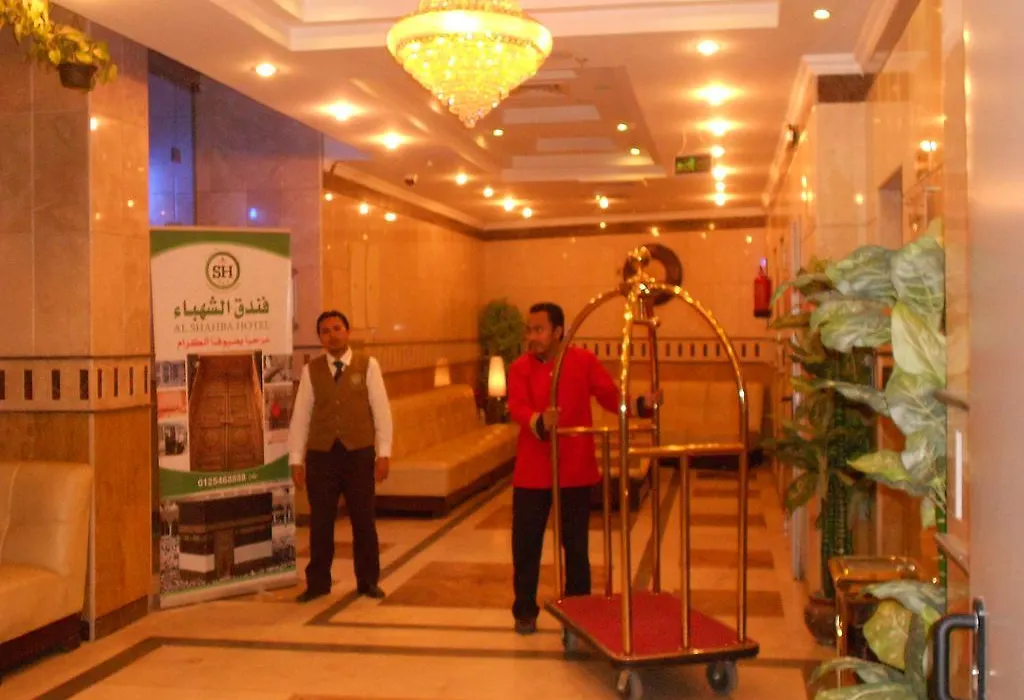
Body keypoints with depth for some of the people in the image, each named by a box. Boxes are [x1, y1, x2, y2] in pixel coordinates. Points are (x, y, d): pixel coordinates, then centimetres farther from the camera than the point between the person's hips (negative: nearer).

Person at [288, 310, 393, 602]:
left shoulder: (368, 365, 1)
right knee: (320, 522, 7)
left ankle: (368, 581, 20)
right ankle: (318, 583, 19)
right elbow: (301, 415, 7)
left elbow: (381, 411, 0)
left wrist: (384, 453, -5)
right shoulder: (311, 370, 6)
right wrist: (296, 459, 4)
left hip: (359, 453, -1)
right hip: (321, 455, 1)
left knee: (364, 521, 6)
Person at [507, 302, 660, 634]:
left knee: (576, 544, 11)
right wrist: (540, 423, -39)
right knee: (526, 543, 7)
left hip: (576, 470, 0)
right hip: (532, 472, 0)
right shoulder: (520, 368, -4)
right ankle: (525, 611, 23)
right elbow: (518, 408, -19)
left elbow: (612, 397, -3)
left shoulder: (584, 361, -2)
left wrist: (642, 403, -20)